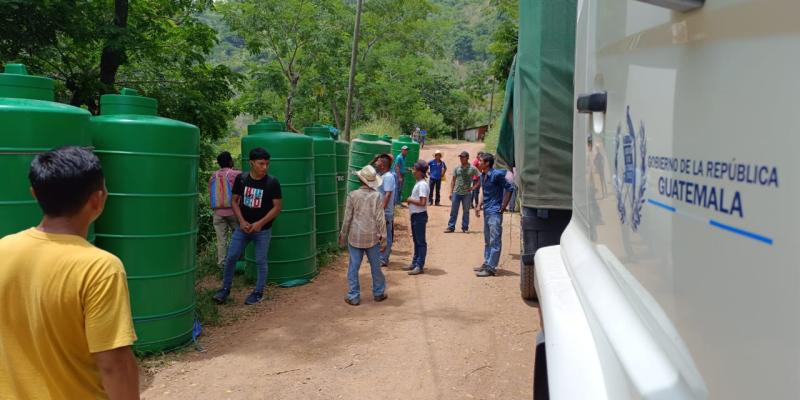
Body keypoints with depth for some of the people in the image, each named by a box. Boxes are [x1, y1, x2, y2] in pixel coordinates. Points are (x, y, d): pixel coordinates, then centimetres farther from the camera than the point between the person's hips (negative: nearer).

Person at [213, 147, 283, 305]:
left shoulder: (272, 182, -13)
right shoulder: (241, 179, -4)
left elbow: (277, 207, -10)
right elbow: (235, 201, 3)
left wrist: (260, 223, -16)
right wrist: (242, 221, -10)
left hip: (263, 230, -3)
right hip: (243, 227, 3)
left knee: (260, 261, 5)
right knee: (230, 258, 5)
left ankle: (258, 293, 21)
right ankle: (225, 289, 23)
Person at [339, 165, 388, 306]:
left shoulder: (352, 195, -7)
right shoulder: (377, 196, -7)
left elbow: (347, 218, -3)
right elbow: (380, 219, -7)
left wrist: (343, 235, 9)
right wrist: (383, 238, 0)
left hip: (355, 237, -1)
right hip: (372, 237, 1)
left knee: (353, 267, 7)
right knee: (375, 266, 14)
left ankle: (353, 297, 11)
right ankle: (379, 293, 26)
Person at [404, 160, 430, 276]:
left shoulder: (422, 185, -19)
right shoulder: (418, 183, 12)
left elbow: (422, 202, -25)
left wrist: (411, 200, -14)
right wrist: (411, 200, 4)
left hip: (420, 216, -10)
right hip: (415, 215, 10)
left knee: (421, 241, -3)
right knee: (416, 240, 17)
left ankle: (420, 266, 2)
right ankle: (415, 263, 26)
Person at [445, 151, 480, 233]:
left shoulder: (472, 169, -3)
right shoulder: (457, 168, 6)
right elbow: (453, 180, 10)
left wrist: (474, 187, -7)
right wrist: (451, 192, 5)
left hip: (467, 193, -2)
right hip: (456, 192, 2)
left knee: (466, 211, 7)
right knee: (453, 211, 3)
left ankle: (465, 228, 16)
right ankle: (451, 227, 8)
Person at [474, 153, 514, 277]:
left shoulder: (496, 174, -15)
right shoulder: (482, 176, 11)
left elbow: (509, 188, -15)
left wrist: (503, 207, -14)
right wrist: (480, 206, 15)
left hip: (495, 212, -9)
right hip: (487, 211, 9)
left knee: (495, 241, -5)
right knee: (487, 240, 16)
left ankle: (491, 268, -5)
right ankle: (486, 263, 26)